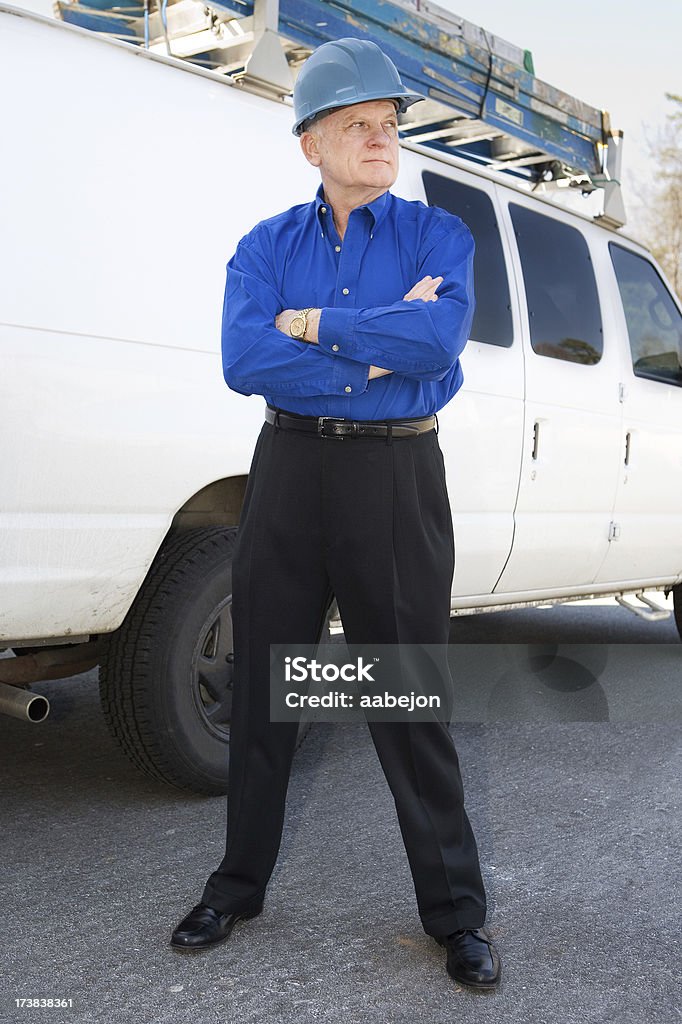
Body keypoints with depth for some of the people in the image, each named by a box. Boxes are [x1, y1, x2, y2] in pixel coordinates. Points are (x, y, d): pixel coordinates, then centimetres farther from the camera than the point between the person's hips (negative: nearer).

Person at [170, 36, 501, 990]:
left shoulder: (437, 234, 3)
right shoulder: (265, 246, 7)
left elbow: (441, 336, -19)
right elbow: (243, 361, -11)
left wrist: (313, 323, -13)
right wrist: (384, 345, -13)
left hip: (398, 477, -2)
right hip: (291, 471, 3)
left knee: (412, 704, 3)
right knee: (262, 691, 10)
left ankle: (456, 910, 20)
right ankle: (239, 883, 29)